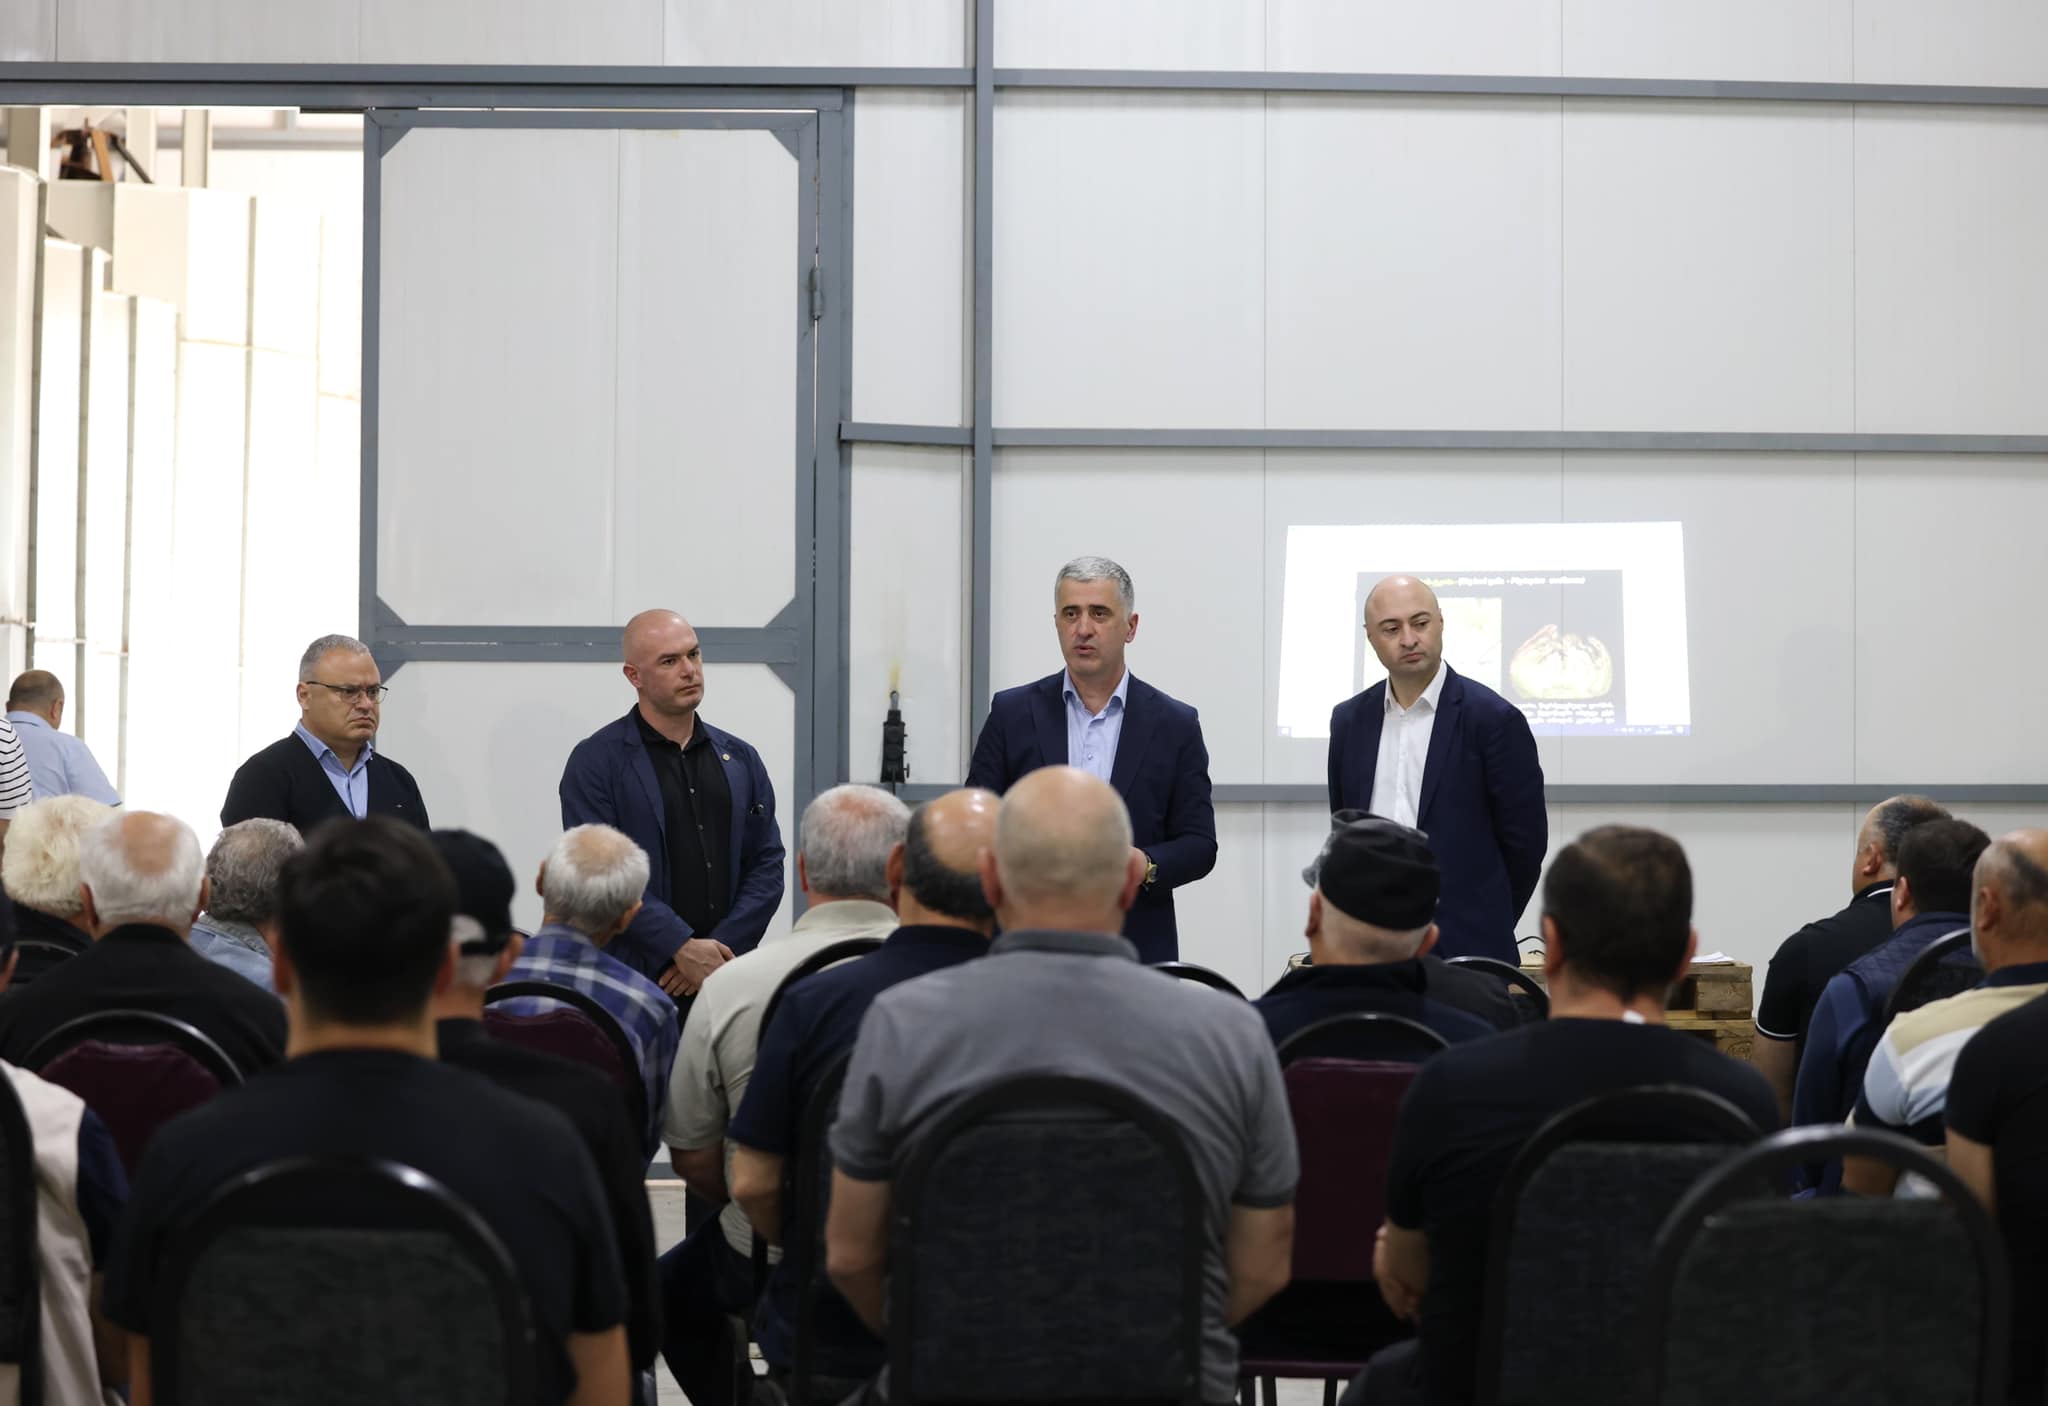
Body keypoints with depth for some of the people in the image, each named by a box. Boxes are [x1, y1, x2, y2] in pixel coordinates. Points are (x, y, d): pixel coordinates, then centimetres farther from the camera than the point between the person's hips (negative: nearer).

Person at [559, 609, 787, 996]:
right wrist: (682, 947, -15)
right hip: (634, 979, -3)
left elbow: (767, 866, 9)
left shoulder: (741, 759, 13)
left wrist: (717, 950, -5)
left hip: (723, 977, 4)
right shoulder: (595, 761, 0)